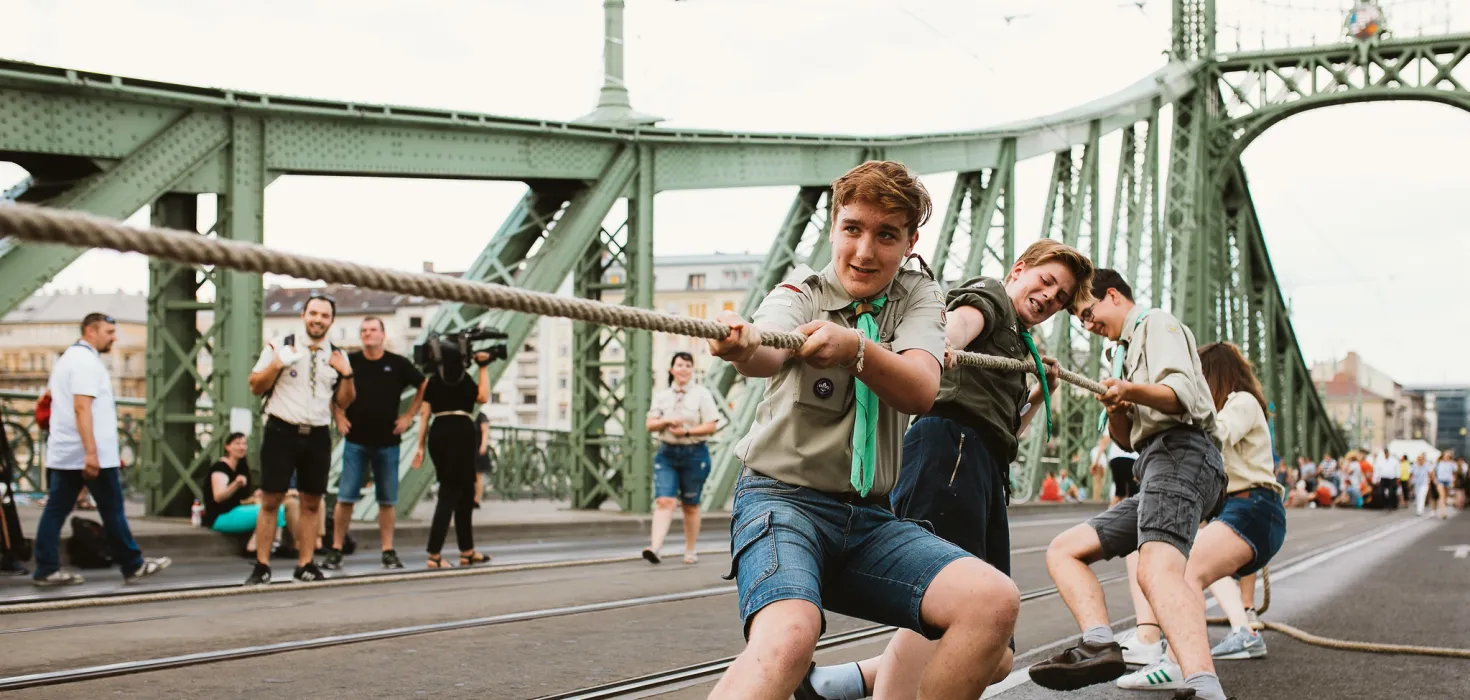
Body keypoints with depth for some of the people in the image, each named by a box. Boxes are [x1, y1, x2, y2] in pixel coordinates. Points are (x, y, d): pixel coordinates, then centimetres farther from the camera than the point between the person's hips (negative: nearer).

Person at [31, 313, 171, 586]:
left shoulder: (68, 357, 19)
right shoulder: (87, 360, -13)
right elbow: (82, 407, -23)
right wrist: (91, 452, -28)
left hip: (62, 453, 9)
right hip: (93, 455, -9)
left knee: (56, 510, 4)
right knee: (112, 511, 0)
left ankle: (46, 570, 2)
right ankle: (133, 566, 8)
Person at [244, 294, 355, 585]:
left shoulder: (337, 357, 11)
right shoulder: (281, 347, 1)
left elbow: (344, 402, 12)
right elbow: (255, 387, 1)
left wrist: (347, 374, -4)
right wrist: (276, 365, -15)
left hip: (317, 436, 3)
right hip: (281, 431, -3)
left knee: (312, 503, 5)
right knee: (270, 500, -3)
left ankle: (305, 564, 13)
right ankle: (261, 566, 3)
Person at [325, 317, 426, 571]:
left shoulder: (398, 364, -1)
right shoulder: (349, 362, -1)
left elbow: (424, 387, 11)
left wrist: (409, 416, 4)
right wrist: (338, 417, 4)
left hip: (387, 442, 1)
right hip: (355, 441, 0)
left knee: (387, 500, 5)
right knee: (346, 498, -2)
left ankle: (388, 552, 11)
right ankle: (335, 550, 3)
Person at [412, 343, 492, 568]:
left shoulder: (433, 380, 15)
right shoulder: (462, 377, 2)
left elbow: (425, 414, 10)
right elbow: (483, 396, -3)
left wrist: (421, 446, 10)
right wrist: (484, 368, 6)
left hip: (438, 434, 6)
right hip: (460, 433, -6)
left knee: (465, 491, 15)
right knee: (450, 492, -6)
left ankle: (467, 551, 20)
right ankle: (434, 555, -14)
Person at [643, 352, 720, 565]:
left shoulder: (702, 394, 0)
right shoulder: (661, 396, 11)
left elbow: (711, 426, -6)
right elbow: (650, 425, 6)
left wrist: (687, 431, -16)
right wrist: (667, 421, -13)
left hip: (694, 454, -2)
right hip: (666, 453, 2)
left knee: (690, 505, 8)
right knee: (664, 501, -12)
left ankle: (690, 551, 20)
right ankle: (655, 547, -24)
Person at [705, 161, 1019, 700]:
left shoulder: (918, 296, 6)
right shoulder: (801, 292, -1)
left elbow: (921, 391, -15)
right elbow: (769, 351, -27)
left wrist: (855, 349, -37)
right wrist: (742, 345, -53)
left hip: (869, 515, 4)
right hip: (782, 498, -4)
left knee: (993, 602, -18)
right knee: (787, 636, -35)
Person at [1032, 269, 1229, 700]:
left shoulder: (1156, 324, 7)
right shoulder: (1129, 350, 34)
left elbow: (1182, 392, -13)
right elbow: (1127, 439, 29)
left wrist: (1134, 391, -33)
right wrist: (1116, 412, 6)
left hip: (1180, 452, -10)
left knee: (1157, 569, -35)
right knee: (1064, 550, 7)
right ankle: (1099, 644, -19)